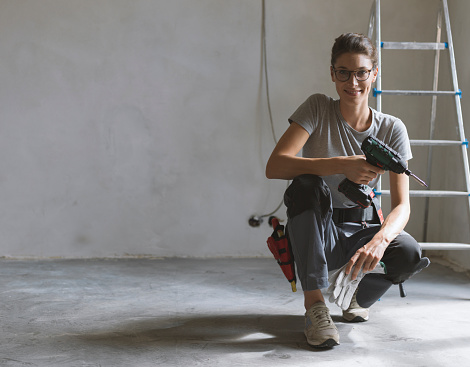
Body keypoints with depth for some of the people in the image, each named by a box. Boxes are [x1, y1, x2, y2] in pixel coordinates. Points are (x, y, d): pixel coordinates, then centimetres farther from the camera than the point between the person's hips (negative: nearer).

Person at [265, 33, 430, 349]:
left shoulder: (392, 129, -4)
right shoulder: (318, 109, -8)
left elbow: (402, 205, -12)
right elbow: (274, 166, -23)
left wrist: (380, 239, -34)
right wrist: (342, 165, -34)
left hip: (360, 231, 2)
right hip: (314, 234, -1)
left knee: (409, 255, -29)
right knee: (306, 184, -33)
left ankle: (362, 297, 8)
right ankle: (314, 302, -25)